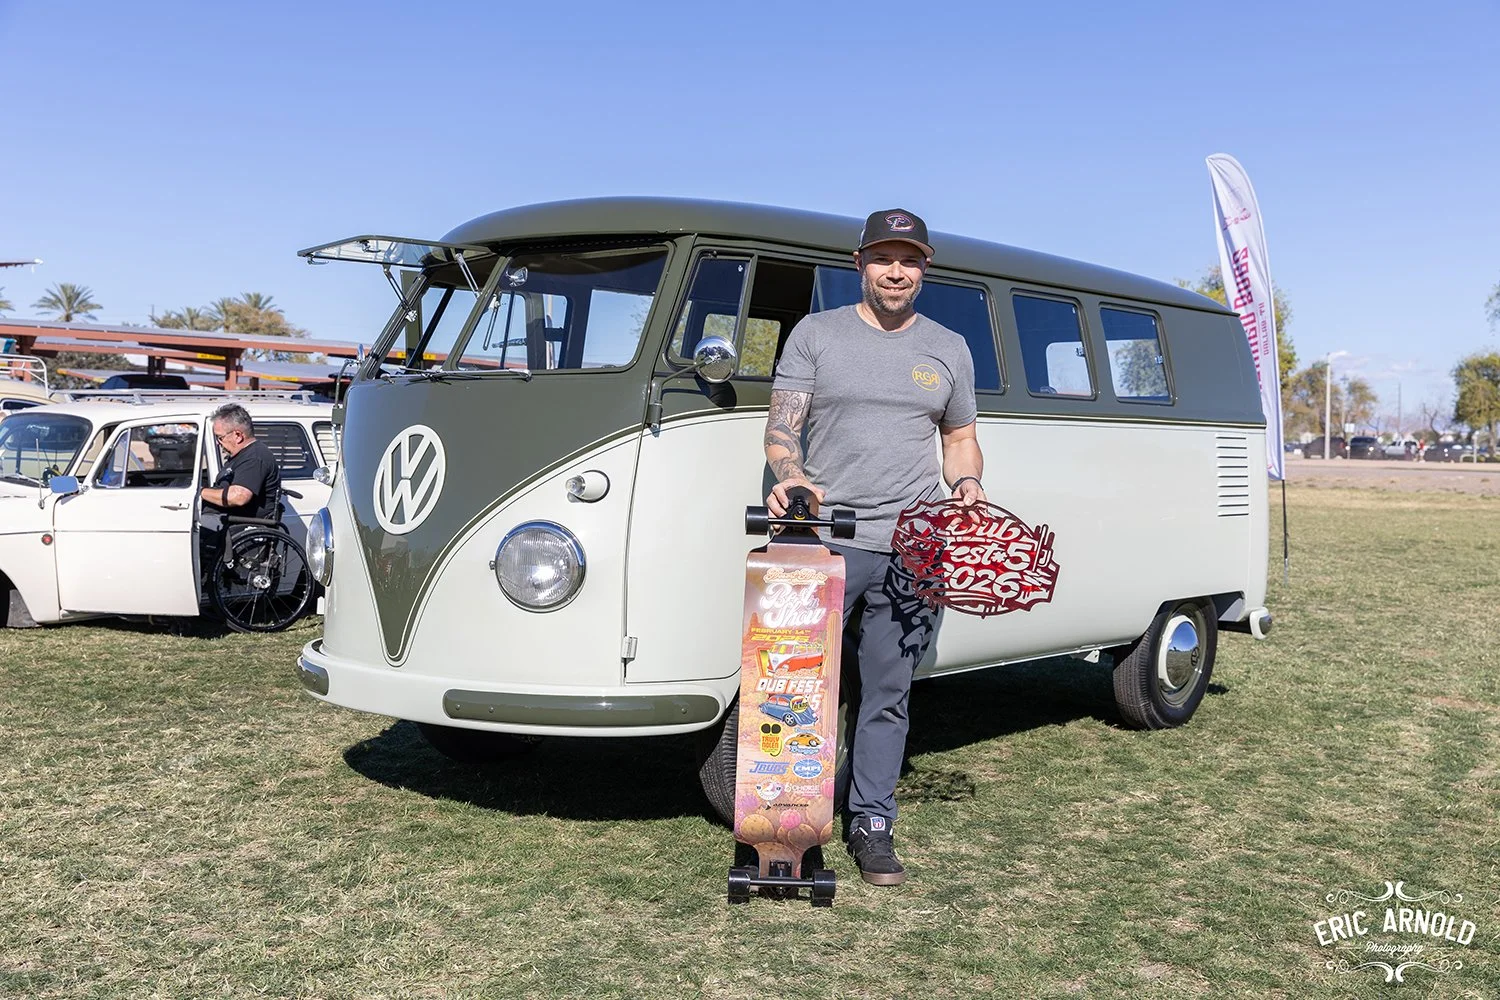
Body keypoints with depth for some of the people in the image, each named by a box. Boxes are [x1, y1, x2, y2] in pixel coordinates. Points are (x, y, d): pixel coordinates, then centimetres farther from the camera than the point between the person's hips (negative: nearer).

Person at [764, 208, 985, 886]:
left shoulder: (948, 349, 16)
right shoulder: (816, 335, 8)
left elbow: (961, 438, 21)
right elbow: (781, 426, 2)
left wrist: (966, 483, -2)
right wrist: (790, 476, -20)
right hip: (823, 542, -2)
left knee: (887, 697, 6)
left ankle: (872, 824, 16)